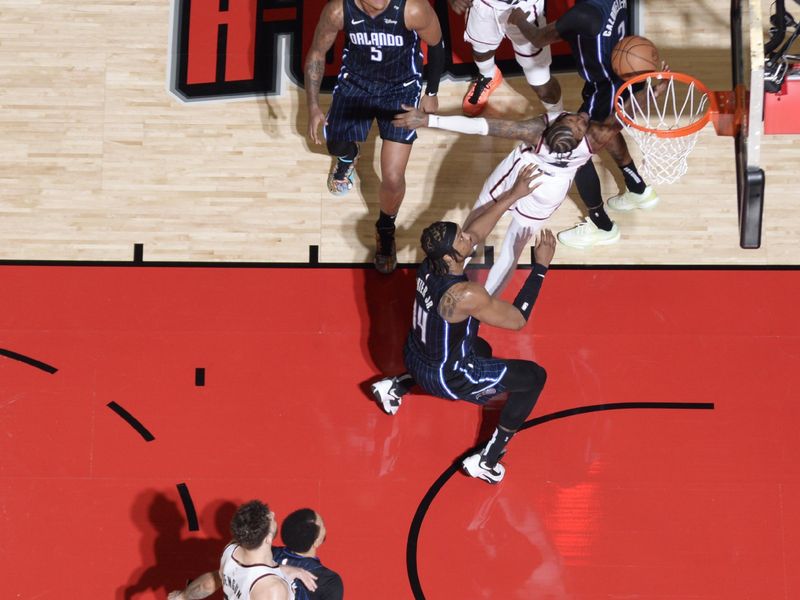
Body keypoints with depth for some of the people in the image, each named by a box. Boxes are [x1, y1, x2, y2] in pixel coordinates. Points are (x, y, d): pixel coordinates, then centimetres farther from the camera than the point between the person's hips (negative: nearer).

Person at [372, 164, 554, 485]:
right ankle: (486, 460, 6)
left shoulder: (429, 263, -15)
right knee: (534, 377, 1)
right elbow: (518, 319, -22)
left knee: (481, 348, 38)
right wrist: (541, 266, -21)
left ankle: (396, 385, 30)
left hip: (415, 356, 8)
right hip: (444, 378, -8)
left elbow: (473, 233, 3)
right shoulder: (465, 296, -36)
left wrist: (512, 196, 0)